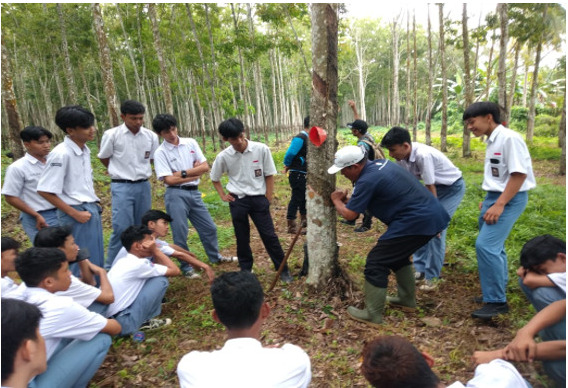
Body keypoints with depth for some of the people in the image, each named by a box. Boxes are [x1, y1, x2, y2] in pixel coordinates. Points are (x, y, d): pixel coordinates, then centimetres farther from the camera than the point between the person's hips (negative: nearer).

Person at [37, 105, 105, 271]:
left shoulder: (85, 150, 6)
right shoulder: (61, 154, -18)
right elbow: (44, 191, -18)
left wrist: (94, 203, 9)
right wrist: (74, 214, -15)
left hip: (92, 210, 8)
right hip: (77, 214, -8)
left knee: (97, 258, 17)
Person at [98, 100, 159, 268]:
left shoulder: (151, 136, 0)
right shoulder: (112, 135, -7)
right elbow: (104, 158, 6)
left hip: (144, 185, 4)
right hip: (121, 186, -3)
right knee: (122, 228, -7)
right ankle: (111, 267, 8)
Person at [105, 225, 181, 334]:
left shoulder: (123, 261, 11)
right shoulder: (138, 264, -16)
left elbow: (159, 269, 18)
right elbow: (175, 271, -9)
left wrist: (155, 252, 5)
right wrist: (156, 250, -5)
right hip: (123, 323, -9)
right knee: (161, 280, -8)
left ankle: (142, 319, 15)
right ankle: (143, 322, 5)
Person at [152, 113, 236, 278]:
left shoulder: (190, 143, 5)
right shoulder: (161, 152, -7)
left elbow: (205, 167, -1)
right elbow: (169, 179, -15)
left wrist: (183, 173, -10)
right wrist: (194, 172, -7)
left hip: (194, 192, 5)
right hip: (176, 195, -4)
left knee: (209, 227, 15)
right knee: (180, 233, 2)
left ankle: (215, 256, 37)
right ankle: (186, 267, 20)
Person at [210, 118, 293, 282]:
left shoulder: (261, 149, -11)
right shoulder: (223, 156, -6)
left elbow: (269, 175, -2)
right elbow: (214, 178, 12)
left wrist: (268, 200, -4)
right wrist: (223, 195, 4)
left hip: (258, 198, -1)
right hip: (237, 201, 1)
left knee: (269, 235, 2)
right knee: (242, 238, 12)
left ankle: (283, 269, 18)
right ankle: (246, 271, 29)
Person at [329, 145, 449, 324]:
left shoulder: (367, 180, -18)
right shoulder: (380, 162, 11)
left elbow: (349, 214, -10)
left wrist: (336, 200, 8)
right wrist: (348, 199, 13)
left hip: (416, 222, -10)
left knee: (376, 262, -2)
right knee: (397, 254, 28)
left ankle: (372, 315, 8)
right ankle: (408, 298, 41)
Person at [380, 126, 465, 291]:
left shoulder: (423, 155, -36)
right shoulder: (402, 156, -14)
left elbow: (430, 189, -28)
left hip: (453, 188, -7)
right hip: (436, 187, 7)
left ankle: (432, 276, 2)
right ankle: (420, 269, 18)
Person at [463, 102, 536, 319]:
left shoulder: (509, 138, -16)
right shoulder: (492, 141, 10)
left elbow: (519, 174, -21)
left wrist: (500, 204, -23)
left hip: (509, 199, -9)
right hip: (495, 197, 9)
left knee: (486, 245, -16)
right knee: (493, 246, 15)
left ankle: (497, 302, -4)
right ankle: (495, 293, 30)